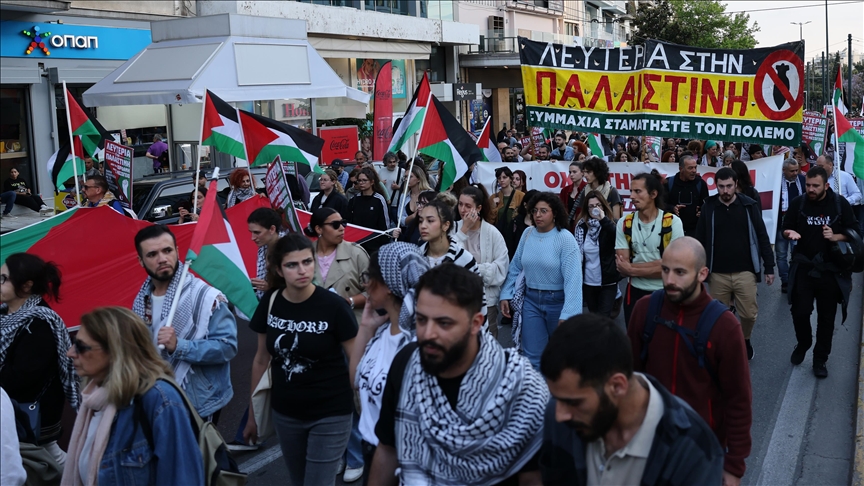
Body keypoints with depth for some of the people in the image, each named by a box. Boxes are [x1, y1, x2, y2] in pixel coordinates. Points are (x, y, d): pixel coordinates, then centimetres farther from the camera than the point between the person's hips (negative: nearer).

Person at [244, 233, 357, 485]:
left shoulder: (333, 306, -17)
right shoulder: (270, 303, -4)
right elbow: (262, 359, 7)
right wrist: (253, 413, 13)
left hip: (330, 414, -4)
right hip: (285, 413, 4)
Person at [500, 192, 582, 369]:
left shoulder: (565, 238, -16)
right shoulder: (527, 234, 0)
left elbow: (573, 279, -21)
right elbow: (515, 268, 9)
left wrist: (567, 315, -26)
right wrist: (506, 295, 4)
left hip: (558, 301, -3)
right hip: (531, 300, 4)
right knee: (532, 358, 4)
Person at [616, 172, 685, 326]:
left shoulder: (672, 222, -10)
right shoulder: (624, 223, -3)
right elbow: (623, 268, -7)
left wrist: (633, 269, -13)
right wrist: (660, 265, -15)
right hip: (635, 293, 2)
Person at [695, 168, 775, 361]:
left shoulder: (748, 205, -2)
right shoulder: (708, 207, -2)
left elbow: (762, 237, 2)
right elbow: (700, 240, 3)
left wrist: (769, 267, 0)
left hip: (745, 272, 0)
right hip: (718, 274, 0)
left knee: (749, 314, 5)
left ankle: (745, 339, 34)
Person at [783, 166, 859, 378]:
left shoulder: (841, 204, -3)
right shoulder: (797, 203, -1)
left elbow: (854, 232, 2)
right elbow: (785, 228, 6)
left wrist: (836, 237, -18)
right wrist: (790, 233, -17)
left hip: (830, 271, 0)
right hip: (803, 269, 1)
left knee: (826, 317, 8)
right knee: (800, 312, 1)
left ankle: (820, 359, 21)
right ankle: (803, 344, 30)